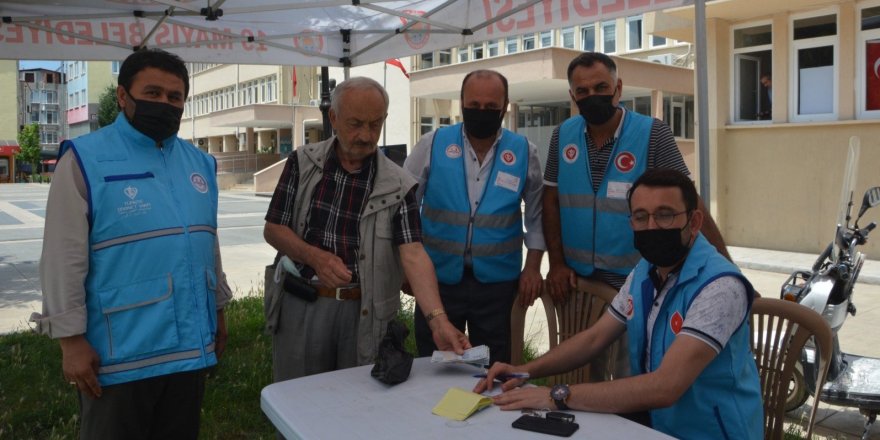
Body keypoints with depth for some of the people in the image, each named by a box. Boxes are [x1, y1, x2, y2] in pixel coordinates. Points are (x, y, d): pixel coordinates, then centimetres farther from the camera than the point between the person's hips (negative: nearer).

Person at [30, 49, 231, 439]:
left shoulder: (199, 162, 9)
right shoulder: (84, 160, -9)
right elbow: (64, 259, -11)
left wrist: (218, 309, 19)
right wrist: (71, 340, -12)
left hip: (190, 347, 6)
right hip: (119, 354, -5)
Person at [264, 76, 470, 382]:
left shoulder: (398, 185, -6)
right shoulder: (303, 163, 0)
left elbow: (413, 255, -15)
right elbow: (273, 229, 2)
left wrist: (438, 321, -28)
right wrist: (315, 256, -17)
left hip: (365, 313, -1)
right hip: (301, 305, 1)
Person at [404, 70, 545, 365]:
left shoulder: (524, 152, -1)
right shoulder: (432, 145, -4)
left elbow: (537, 214, 7)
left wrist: (532, 266, 1)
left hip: (497, 281, 0)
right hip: (438, 277, 0)